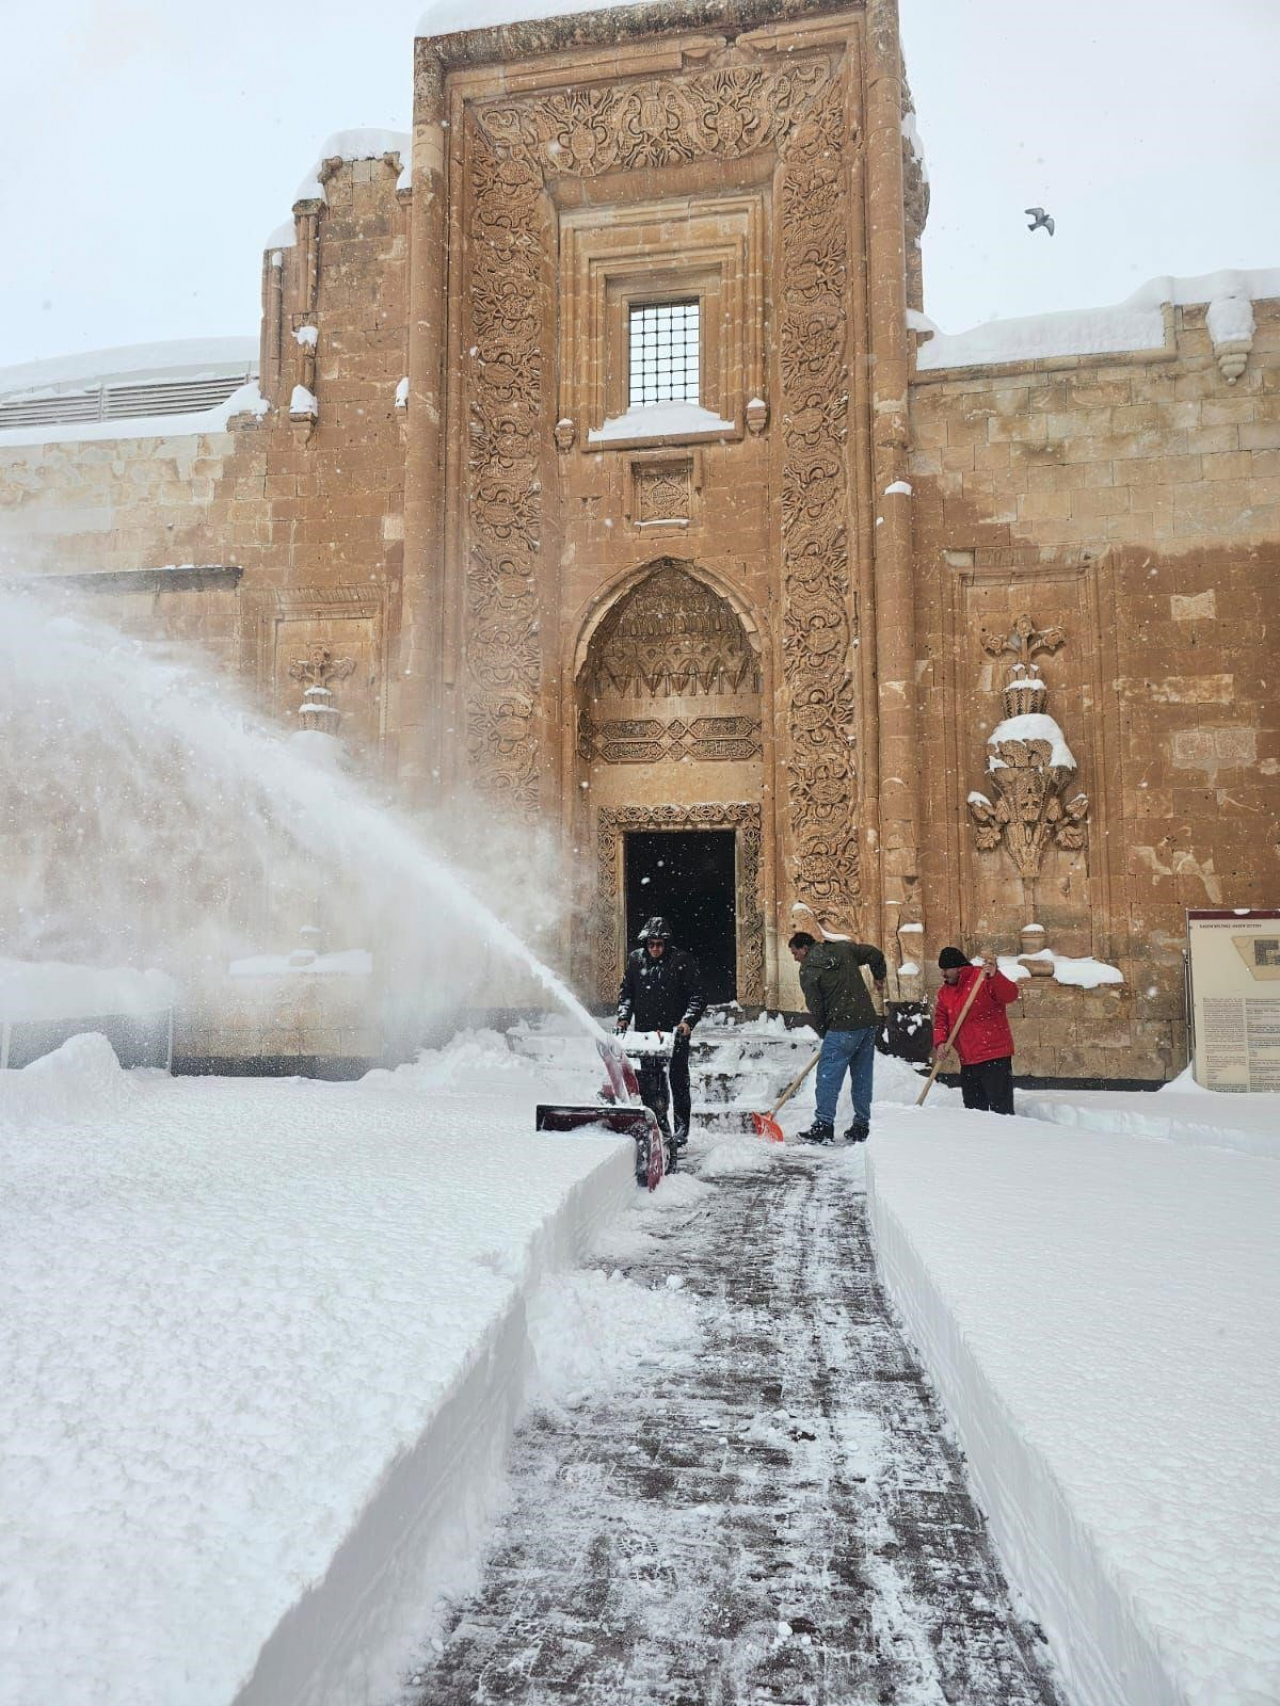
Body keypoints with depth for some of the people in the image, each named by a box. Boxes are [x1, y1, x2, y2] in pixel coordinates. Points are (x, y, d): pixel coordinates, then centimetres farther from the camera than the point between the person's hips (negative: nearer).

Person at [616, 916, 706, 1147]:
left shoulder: (683, 961, -6)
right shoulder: (635, 959, 6)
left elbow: (697, 996, -6)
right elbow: (626, 992, 13)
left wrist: (688, 1020, -20)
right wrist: (624, 1017, -1)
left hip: (676, 1032, -3)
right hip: (646, 1031, 3)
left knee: (678, 1081, 1)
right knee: (649, 1083, 6)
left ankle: (681, 1131, 9)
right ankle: (657, 1127, 17)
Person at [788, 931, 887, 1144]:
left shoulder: (808, 971, -4)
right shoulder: (843, 948, 12)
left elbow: (815, 1008, -2)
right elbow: (875, 954, 16)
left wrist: (824, 1033, 12)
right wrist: (879, 977, 32)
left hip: (843, 1026, -7)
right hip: (869, 1022, 7)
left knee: (828, 1077, -2)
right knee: (862, 1077, 12)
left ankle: (823, 1127, -4)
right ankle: (862, 1127, 17)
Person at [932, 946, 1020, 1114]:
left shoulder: (983, 977, -9)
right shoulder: (944, 992, 12)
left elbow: (1011, 995, -20)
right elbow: (940, 1020, 10)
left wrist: (994, 976, -37)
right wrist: (940, 1042, -9)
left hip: (994, 1056, -7)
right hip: (967, 1061, 7)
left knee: (1001, 1108, -6)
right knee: (973, 1107, 15)